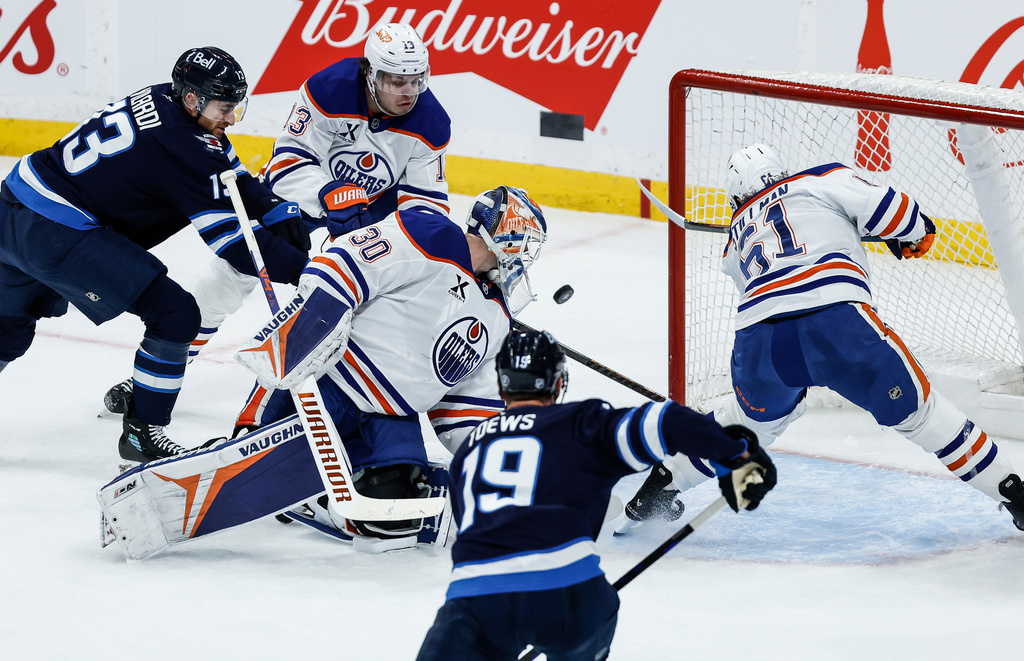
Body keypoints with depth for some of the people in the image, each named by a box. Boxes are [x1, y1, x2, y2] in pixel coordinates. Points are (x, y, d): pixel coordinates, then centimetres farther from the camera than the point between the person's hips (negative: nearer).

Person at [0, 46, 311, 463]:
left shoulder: (161, 101, 7)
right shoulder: (183, 144, -19)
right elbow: (230, 240, -18)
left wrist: (281, 213, -1)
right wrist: (301, 269, -14)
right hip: (55, 236, -10)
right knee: (175, 315, -6)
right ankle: (142, 432, 4)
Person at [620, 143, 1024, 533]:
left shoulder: (738, 235, 35)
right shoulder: (823, 180, 23)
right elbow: (882, 207, 10)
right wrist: (916, 233, 28)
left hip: (759, 339, 4)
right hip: (837, 320, -3)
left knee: (753, 416, 34)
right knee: (915, 408, 12)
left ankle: (660, 487, 39)